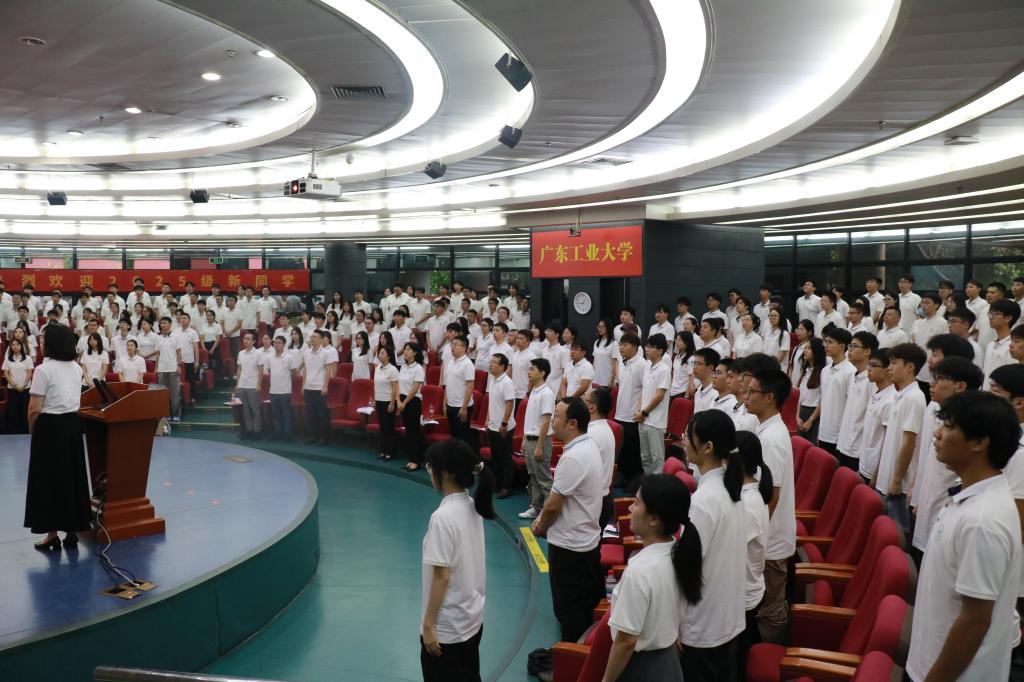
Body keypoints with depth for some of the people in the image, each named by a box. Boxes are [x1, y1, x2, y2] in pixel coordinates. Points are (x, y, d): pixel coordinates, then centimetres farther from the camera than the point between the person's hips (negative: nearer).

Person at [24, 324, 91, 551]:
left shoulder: (43, 370, -14)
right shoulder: (76, 368, 7)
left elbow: (35, 409, -15)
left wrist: (32, 430, 2)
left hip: (50, 427, -6)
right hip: (72, 425, 6)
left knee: (50, 480, 3)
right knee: (73, 477, 11)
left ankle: (52, 536, 9)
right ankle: (72, 531, 17)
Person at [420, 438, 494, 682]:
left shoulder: (443, 517, -24)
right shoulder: (473, 506, -1)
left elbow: (441, 576, -22)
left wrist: (428, 624, -13)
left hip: (447, 627, -8)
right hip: (473, 618, 8)